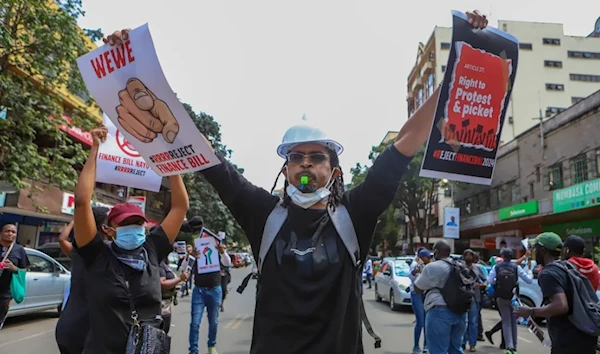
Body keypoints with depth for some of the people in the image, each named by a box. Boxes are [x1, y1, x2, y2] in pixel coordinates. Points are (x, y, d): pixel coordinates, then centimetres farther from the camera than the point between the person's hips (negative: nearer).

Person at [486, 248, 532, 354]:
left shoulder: (496, 267, -5)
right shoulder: (516, 267, -5)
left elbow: (489, 281, -13)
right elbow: (529, 280, -5)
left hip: (501, 298, 0)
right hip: (513, 298, 0)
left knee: (506, 322, 7)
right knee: (513, 322, 15)